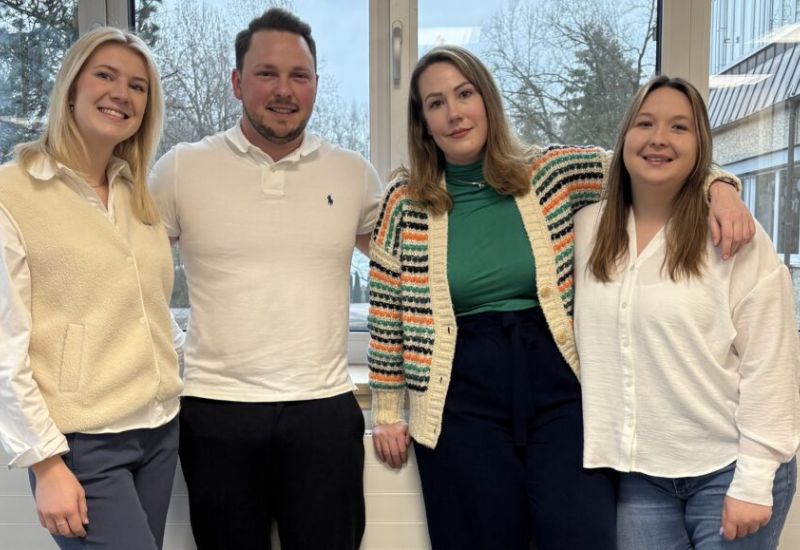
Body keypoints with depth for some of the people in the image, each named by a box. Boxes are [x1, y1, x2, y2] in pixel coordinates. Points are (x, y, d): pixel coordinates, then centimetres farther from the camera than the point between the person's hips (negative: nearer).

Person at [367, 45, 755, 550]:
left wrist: (719, 187, -12)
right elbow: (387, 316, 7)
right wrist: (387, 413, 10)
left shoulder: (552, 172, 2)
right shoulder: (405, 204, 1)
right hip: (463, 403, 0)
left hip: (559, 390, 1)